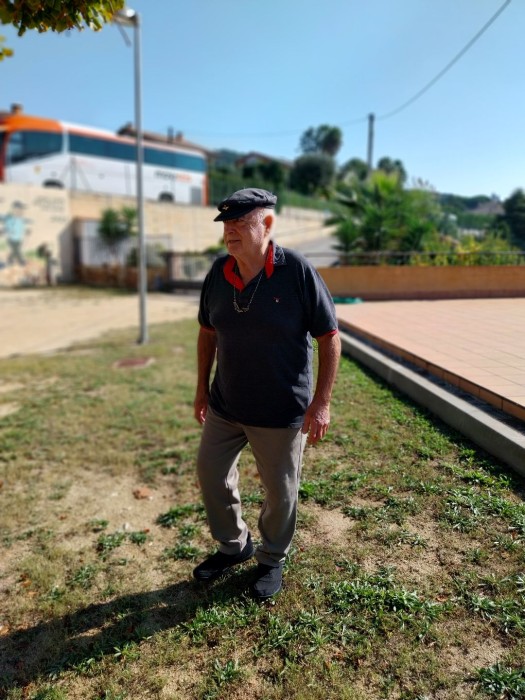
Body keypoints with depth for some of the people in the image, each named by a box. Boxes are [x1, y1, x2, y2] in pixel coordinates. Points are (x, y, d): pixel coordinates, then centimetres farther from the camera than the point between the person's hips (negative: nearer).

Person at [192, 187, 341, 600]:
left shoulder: (298, 271, -18)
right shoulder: (218, 271, -3)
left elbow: (330, 338, -13)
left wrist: (321, 403, -17)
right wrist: (202, 389, 11)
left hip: (282, 411, -5)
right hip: (225, 405, 5)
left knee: (280, 490, 12)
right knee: (211, 474, 17)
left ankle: (272, 559, 40)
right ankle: (234, 545, 43)